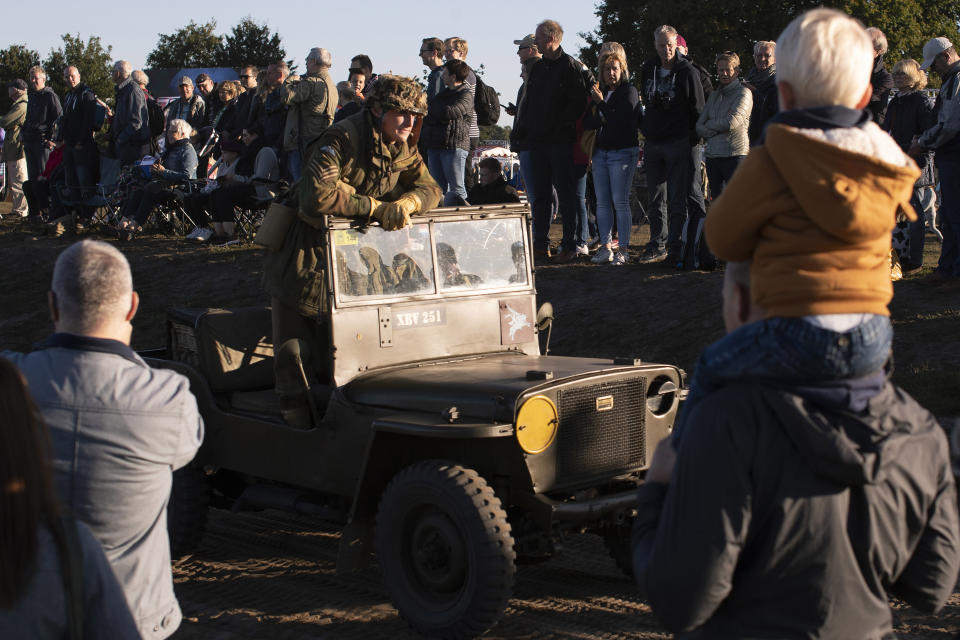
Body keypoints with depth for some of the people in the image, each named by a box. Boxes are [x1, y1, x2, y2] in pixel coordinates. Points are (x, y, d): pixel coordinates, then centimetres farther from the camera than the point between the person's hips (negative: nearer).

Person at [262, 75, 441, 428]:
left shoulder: (402, 147, 2)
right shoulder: (341, 140, -23)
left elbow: (429, 188, -2)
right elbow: (318, 195, -36)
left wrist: (405, 203, -26)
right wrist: (377, 207, -32)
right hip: (306, 256, -7)